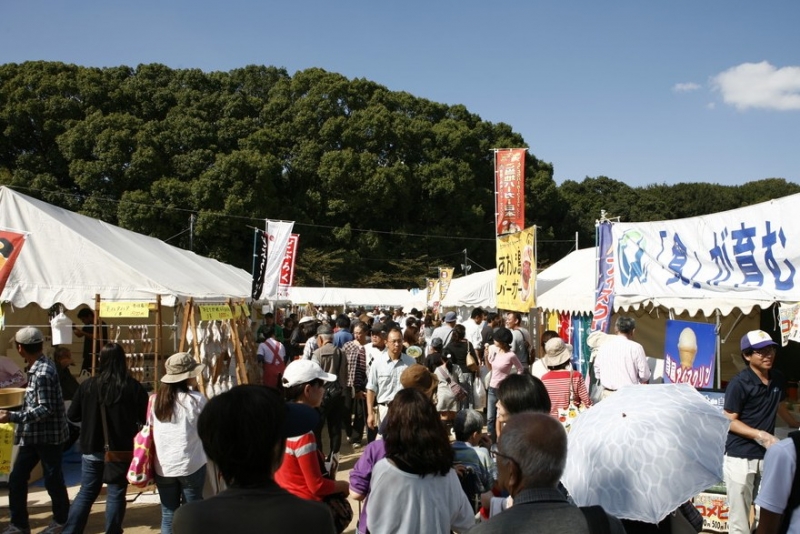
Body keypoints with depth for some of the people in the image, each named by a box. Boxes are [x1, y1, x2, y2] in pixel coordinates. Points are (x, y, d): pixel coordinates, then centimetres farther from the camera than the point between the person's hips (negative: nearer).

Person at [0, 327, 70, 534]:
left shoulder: (42, 372, -24)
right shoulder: (39, 366, 5)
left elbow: (45, 409, -25)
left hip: (48, 434, -9)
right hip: (33, 434, 9)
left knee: (52, 479, 7)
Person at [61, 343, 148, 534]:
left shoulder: (87, 385, -4)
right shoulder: (133, 386, -11)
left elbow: (72, 415, 5)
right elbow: (145, 418, -6)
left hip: (92, 450, 2)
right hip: (121, 450, -2)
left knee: (86, 493, 15)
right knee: (116, 494, 7)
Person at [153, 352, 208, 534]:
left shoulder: (155, 400, 2)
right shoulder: (196, 399, -10)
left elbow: (148, 431, 8)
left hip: (163, 467, 4)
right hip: (191, 465, -4)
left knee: (168, 516, 11)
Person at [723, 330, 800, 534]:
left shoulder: (778, 378, 5)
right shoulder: (739, 383, -15)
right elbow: (729, 421, -12)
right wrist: (760, 435, -22)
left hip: (768, 453, 6)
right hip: (740, 455, -6)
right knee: (739, 514, 1)